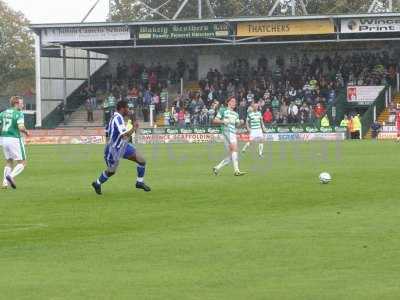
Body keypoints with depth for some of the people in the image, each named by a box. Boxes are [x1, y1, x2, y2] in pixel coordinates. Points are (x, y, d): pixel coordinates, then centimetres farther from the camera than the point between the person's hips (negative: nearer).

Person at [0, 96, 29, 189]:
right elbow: (21, 127, -21)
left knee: (9, 162, 21)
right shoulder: (18, 113, -10)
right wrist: (26, 132, -1)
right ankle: (11, 176, -21)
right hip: (15, 139, -6)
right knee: (22, 163, 3)